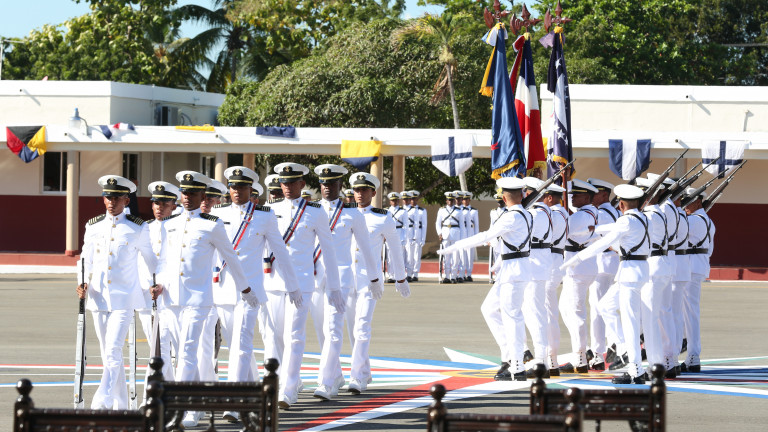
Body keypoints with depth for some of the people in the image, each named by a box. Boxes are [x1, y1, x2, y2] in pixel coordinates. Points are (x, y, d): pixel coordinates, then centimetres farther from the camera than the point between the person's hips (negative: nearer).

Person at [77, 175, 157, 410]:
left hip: (124, 298, -4)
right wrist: (83, 283, -3)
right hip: (99, 298, 4)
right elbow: (86, 260, 13)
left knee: (113, 351, -16)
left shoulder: (138, 228, 2)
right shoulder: (93, 227, 9)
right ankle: (120, 405, 17)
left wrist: (153, 284, 0)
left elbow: (149, 258, 12)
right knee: (108, 355, 8)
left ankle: (101, 403, -24)